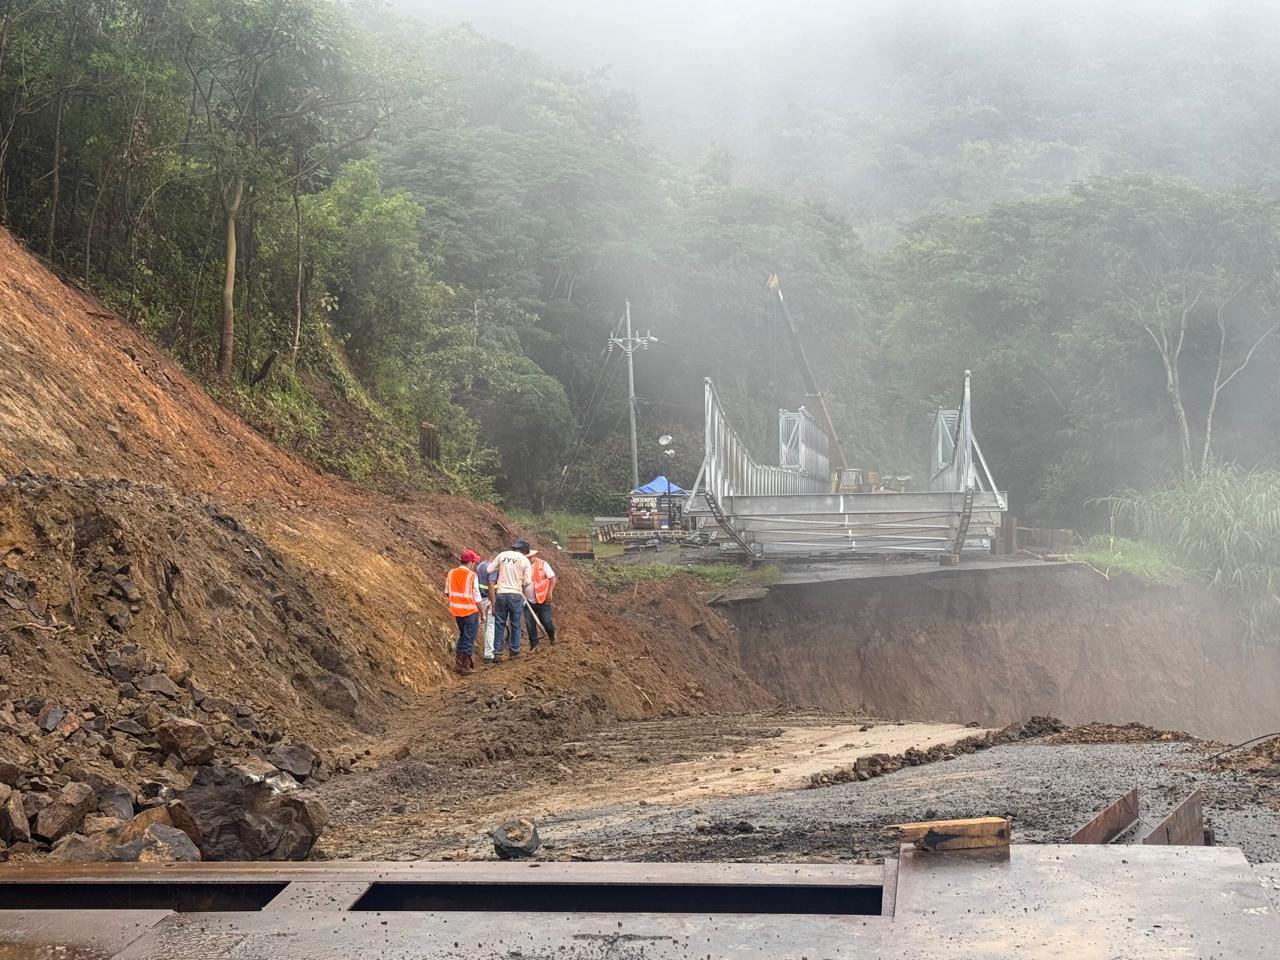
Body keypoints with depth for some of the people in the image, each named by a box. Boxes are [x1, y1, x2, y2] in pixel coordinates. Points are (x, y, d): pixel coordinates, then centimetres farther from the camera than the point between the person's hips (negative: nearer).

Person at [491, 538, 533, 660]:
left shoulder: (502, 555, 4)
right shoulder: (524, 560, -2)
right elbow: (527, 582, -5)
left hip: (501, 594, 2)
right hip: (516, 595, -2)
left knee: (499, 624, 8)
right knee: (515, 625, 11)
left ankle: (497, 653, 6)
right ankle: (514, 652, 15)